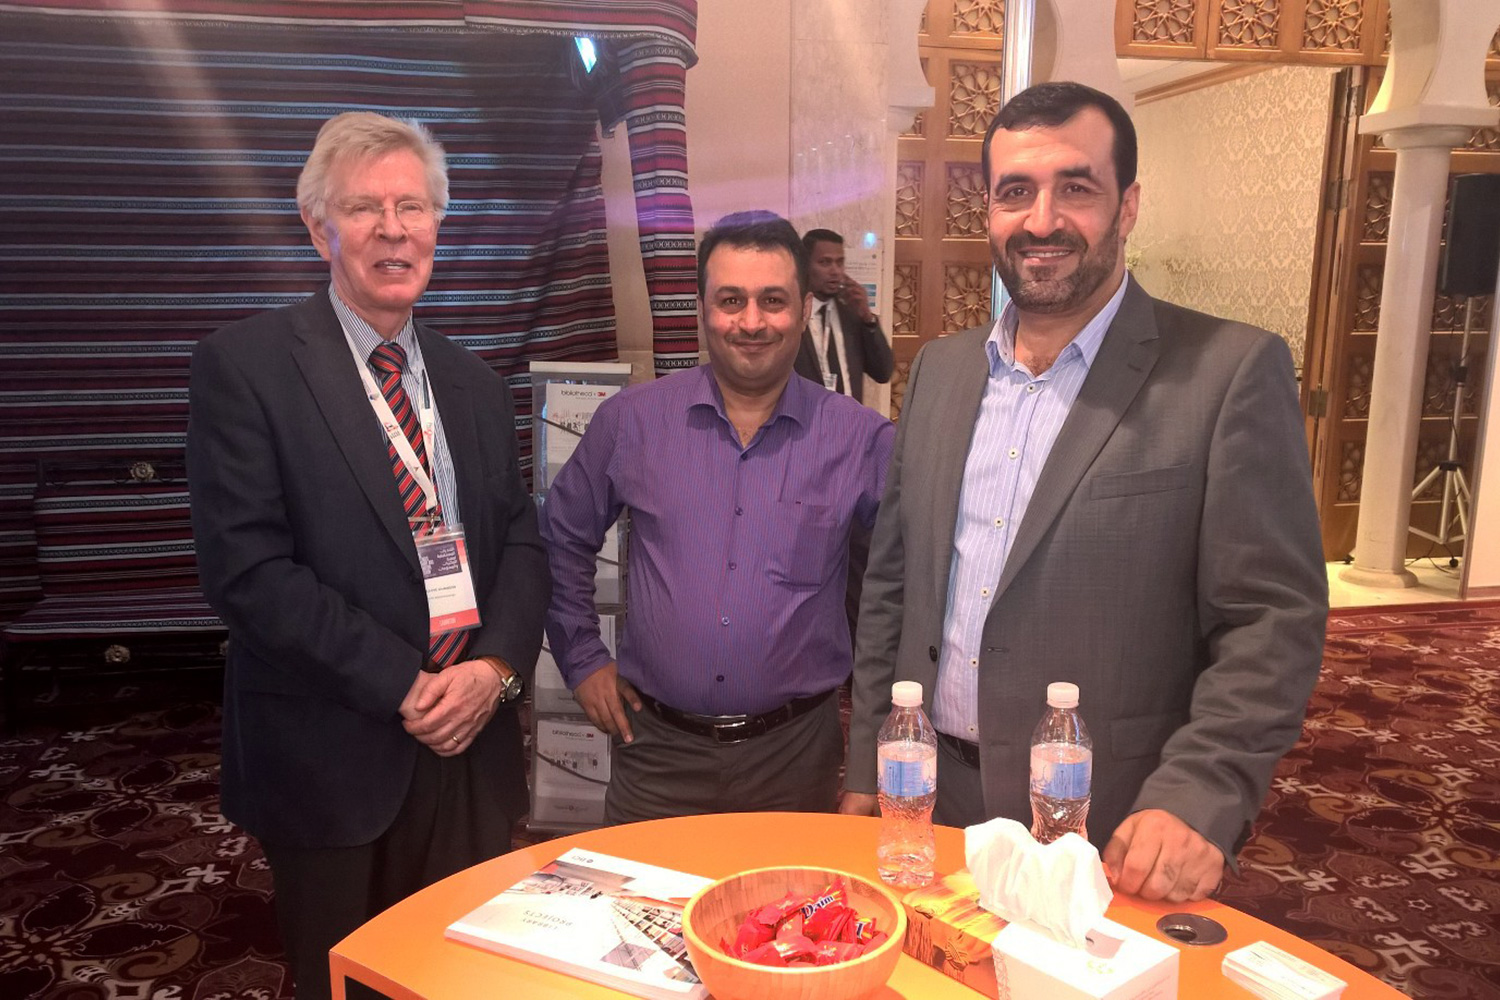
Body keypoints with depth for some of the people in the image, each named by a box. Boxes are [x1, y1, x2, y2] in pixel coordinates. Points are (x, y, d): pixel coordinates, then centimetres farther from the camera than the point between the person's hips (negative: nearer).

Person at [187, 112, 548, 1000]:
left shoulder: (473, 383, 10)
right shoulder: (244, 366, -7)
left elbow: (521, 535, 7)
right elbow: (246, 566, -15)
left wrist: (496, 664, -10)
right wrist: (403, 685, -16)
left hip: (474, 745, 5)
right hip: (335, 758, -4)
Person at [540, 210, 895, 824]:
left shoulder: (859, 439, -5)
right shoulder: (632, 420, -2)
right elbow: (563, 538, 10)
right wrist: (582, 658, 8)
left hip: (795, 753, 0)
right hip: (657, 751, 1)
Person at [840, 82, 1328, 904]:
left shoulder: (1231, 372, -10)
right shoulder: (940, 368, 5)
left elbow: (1274, 619, -11)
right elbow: (891, 584, 8)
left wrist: (1196, 802, -22)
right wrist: (865, 773, 8)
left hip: (1110, 840, -4)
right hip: (930, 803, 5)